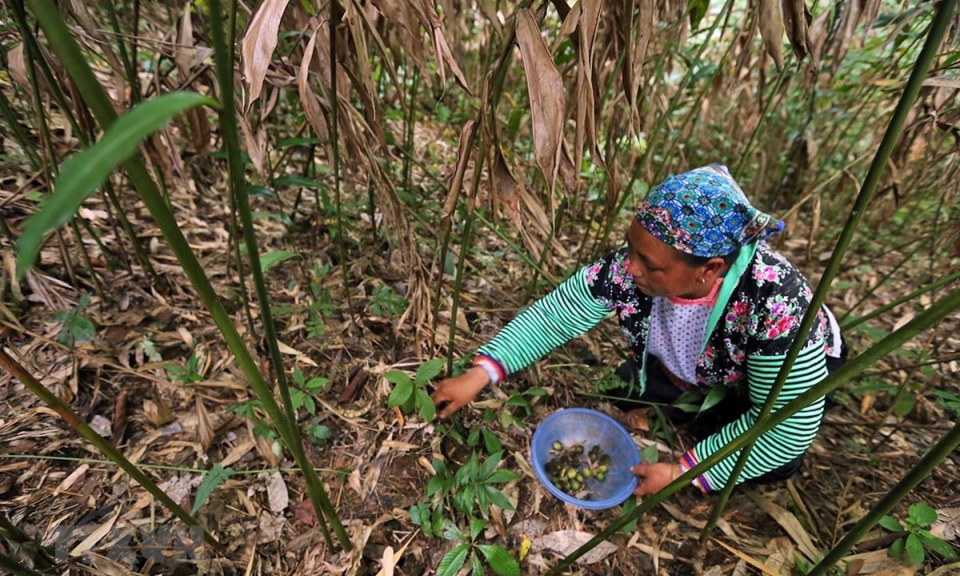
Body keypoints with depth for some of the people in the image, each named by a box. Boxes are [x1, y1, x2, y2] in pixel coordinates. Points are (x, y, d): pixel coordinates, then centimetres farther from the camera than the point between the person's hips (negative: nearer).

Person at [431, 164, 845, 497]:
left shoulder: (776, 305, -43)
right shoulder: (630, 266, -33)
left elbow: (789, 427, -33)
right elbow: (553, 315, -25)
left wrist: (683, 471, -32)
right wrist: (481, 374, -32)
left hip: (799, 370, -3)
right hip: (701, 370, 4)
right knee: (627, 389, -13)